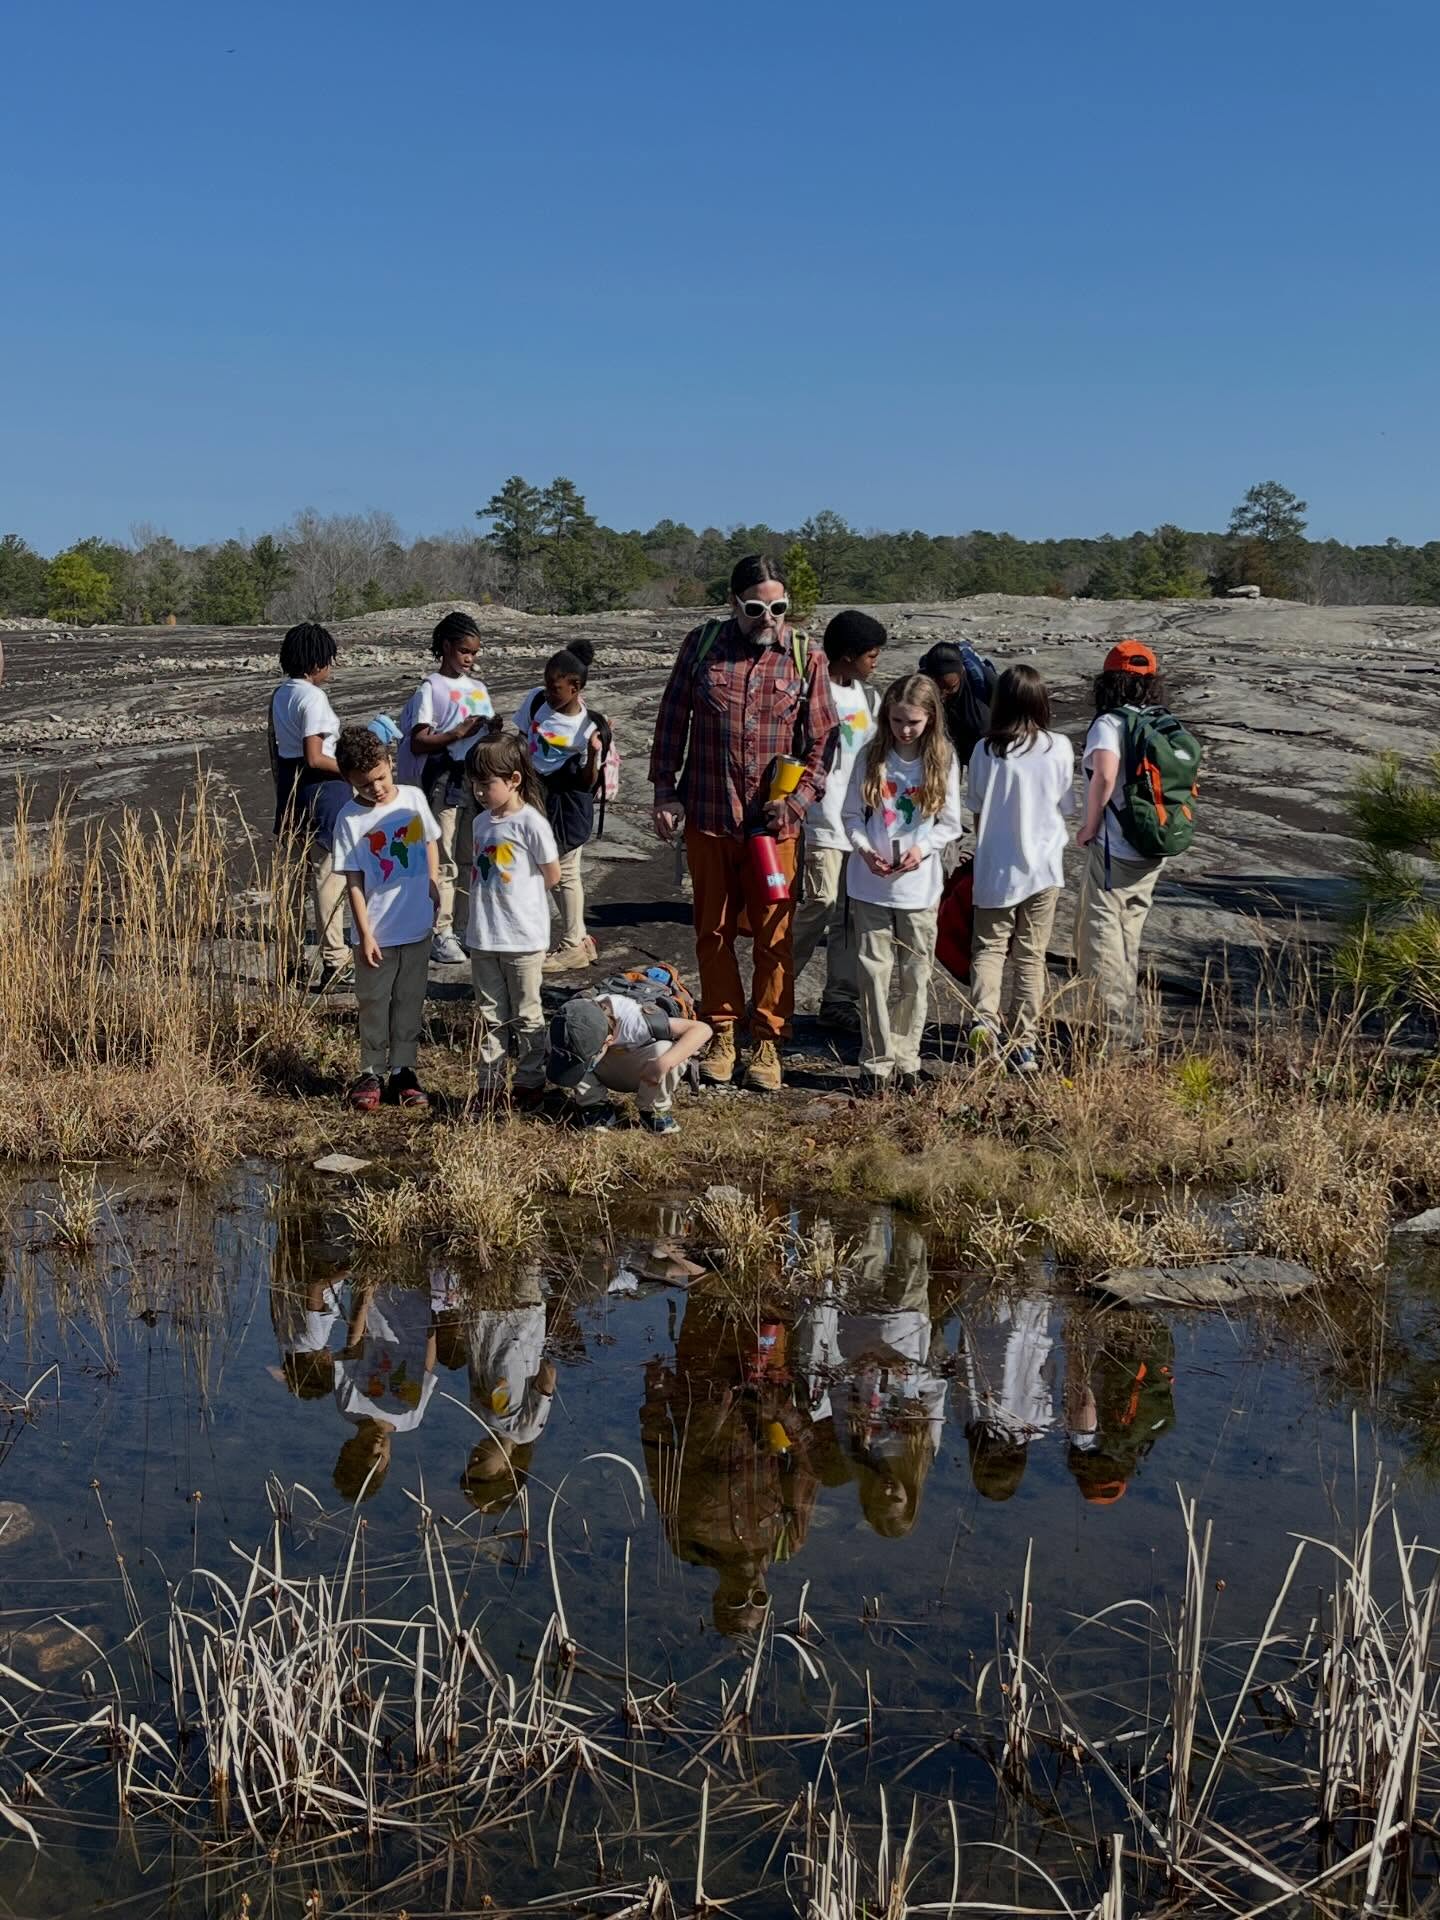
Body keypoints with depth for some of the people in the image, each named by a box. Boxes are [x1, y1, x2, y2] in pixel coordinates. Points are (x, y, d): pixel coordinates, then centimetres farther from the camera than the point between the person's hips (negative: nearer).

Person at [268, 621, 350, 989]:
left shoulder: (280, 695, 9)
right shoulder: (313, 698, -17)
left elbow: (275, 751, 15)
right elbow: (315, 758, -21)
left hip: (289, 790, 9)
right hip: (321, 789, -9)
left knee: (296, 875, 17)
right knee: (328, 875, -3)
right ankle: (333, 960, -1)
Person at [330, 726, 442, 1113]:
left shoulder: (414, 798, -3)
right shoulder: (350, 820, -12)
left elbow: (430, 843, 14)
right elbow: (354, 881, -10)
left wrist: (433, 889, 8)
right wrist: (365, 934, -12)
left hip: (417, 926, 3)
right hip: (378, 932, -3)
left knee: (409, 1002, 11)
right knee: (373, 1004, 8)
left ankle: (403, 1071, 22)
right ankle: (372, 1073, 20)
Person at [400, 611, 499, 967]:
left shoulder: (478, 688, 12)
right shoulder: (431, 688, -6)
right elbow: (418, 743, -12)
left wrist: (494, 730, -4)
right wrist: (458, 734, -21)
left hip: (477, 777, 6)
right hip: (444, 780, -6)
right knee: (444, 860, -3)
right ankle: (441, 933, 2)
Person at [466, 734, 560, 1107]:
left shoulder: (530, 823, -14)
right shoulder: (482, 821, 7)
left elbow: (551, 875, -7)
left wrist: (518, 899, 2)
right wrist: (491, 900, 5)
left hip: (523, 938, -6)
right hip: (483, 938, 6)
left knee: (526, 1015, 6)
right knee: (490, 1014, 12)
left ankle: (530, 1083, 16)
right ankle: (490, 1083, 20)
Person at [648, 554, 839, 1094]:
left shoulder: (806, 658, 0)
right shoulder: (701, 645, 2)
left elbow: (823, 740, 2)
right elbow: (672, 720, 8)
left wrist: (797, 800, -10)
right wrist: (666, 793, 3)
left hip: (772, 824, -1)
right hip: (708, 817, 1)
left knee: (774, 937, 2)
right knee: (713, 932, 10)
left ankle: (767, 1043, 15)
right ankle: (721, 1035, 24)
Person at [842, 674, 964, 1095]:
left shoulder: (943, 762, -1)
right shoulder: (872, 757, 0)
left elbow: (950, 823, 3)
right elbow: (851, 814, 4)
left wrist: (922, 850, -15)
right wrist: (865, 850, -14)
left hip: (920, 885, 0)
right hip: (871, 885, 0)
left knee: (916, 976, 6)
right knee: (874, 971, 0)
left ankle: (905, 1059, 18)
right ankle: (877, 1062, 9)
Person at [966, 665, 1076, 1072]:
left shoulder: (985, 751, -7)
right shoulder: (1059, 748, -7)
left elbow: (977, 812, 2)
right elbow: (1064, 809, 3)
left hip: (994, 867, 0)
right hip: (1042, 867, 0)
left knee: (988, 947, 12)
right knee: (1031, 957, 9)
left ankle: (985, 1017, -13)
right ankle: (1023, 1045, 13)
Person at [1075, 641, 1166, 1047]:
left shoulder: (1109, 724, -13)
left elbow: (1105, 774, -30)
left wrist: (1091, 825, -18)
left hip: (1112, 850, -7)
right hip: (1152, 853, 7)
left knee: (1100, 941, 1)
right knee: (1128, 941, 20)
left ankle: (1113, 1033, -2)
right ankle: (1128, 1030, 28)